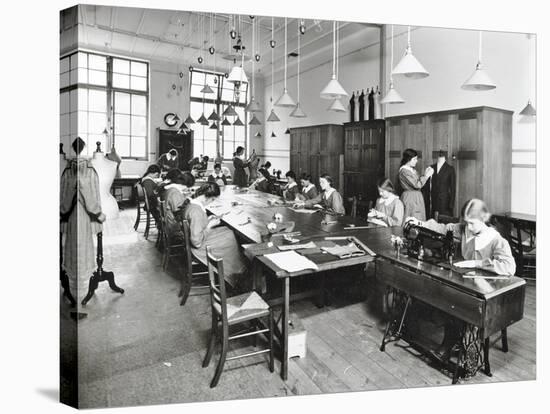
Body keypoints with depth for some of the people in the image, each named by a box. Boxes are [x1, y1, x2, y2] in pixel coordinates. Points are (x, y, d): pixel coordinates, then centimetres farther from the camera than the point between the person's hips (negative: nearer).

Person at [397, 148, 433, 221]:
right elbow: (417, 185, -19)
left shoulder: (412, 170, 14)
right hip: (410, 198, -10)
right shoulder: (404, 171, -17)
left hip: (417, 198, 10)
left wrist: (425, 174, 6)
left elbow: (418, 181, 16)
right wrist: (426, 175, -11)